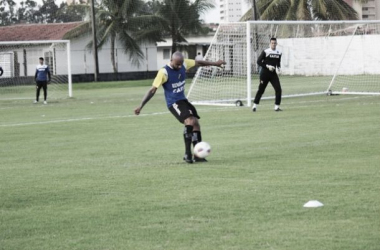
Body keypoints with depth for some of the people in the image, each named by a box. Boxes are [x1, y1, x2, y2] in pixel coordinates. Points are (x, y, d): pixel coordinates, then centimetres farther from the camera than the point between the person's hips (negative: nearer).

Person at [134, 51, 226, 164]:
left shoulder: (184, 64, -2)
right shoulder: (164, 72, -20)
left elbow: (198, 63, 15)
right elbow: (152, 90, -17)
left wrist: (214, 63, 23)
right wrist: (141, 106, -18)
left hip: (183, 100, 8)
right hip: (173, 103, -8)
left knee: (196, 123, 1)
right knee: (190, 121, -26)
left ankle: (198, 155, 10)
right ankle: (187, 154, -20)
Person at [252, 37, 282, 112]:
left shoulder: (279, 53, 7)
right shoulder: (266, 52, -9)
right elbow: (259, 61, -10)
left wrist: (278, 68, 1)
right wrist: (267, 66, -18)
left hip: (273, 74, 4)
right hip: (265, 73, -4)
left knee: (278, 89, -8)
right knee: (261, 90, 3)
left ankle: (277, 106, 0)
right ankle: (255, 105, 18)